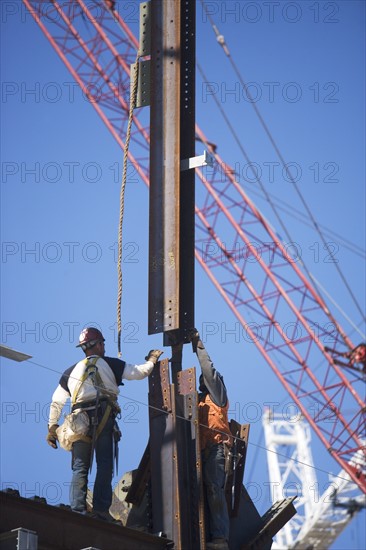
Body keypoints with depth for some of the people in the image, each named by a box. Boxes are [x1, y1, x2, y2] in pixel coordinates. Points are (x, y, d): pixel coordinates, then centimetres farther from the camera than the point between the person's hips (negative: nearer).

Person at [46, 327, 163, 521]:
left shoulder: (71, 371, 22)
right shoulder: (109, 364, 13)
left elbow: (57, 401, 18)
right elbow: (140, 372, 13)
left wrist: (52, 426, 22)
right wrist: (152, 359, 33)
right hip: (102, 415, -3)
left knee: (80, 467, 2)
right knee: (104, 465, -4)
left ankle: (78, 510, -10)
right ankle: (101, 508, -16)